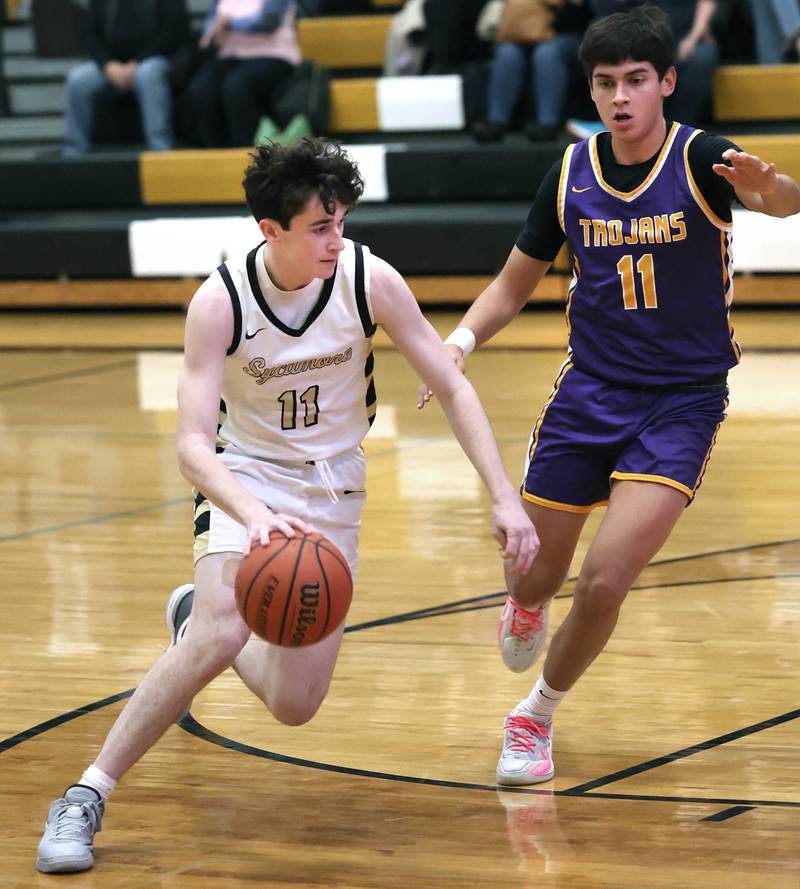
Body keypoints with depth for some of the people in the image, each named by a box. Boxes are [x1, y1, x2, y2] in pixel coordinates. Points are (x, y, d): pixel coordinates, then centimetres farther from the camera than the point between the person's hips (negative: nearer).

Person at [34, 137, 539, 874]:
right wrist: (255, 516, -48)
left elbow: (452, 388, -9)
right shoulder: (221, 302, -22)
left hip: (333, 495, 3)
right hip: (247, 479, -3)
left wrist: (505, 498, -19)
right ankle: (86, 797, -21)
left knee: (294, 706, 2)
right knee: (222, 635, -31)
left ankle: (196, 618, 35)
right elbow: (193, 443, -28)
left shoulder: (369, 280, -16)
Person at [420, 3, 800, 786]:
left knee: (605, 580, -17)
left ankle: (536, 719, 8)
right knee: (536, 575, 9)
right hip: (589, 391, 3)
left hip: (682, 399, -3)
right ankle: (526, 613, 49)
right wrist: (461, 340, -8)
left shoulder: (701, 159, -13)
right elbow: (516, 281, 10)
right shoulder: (570, 174, -1)